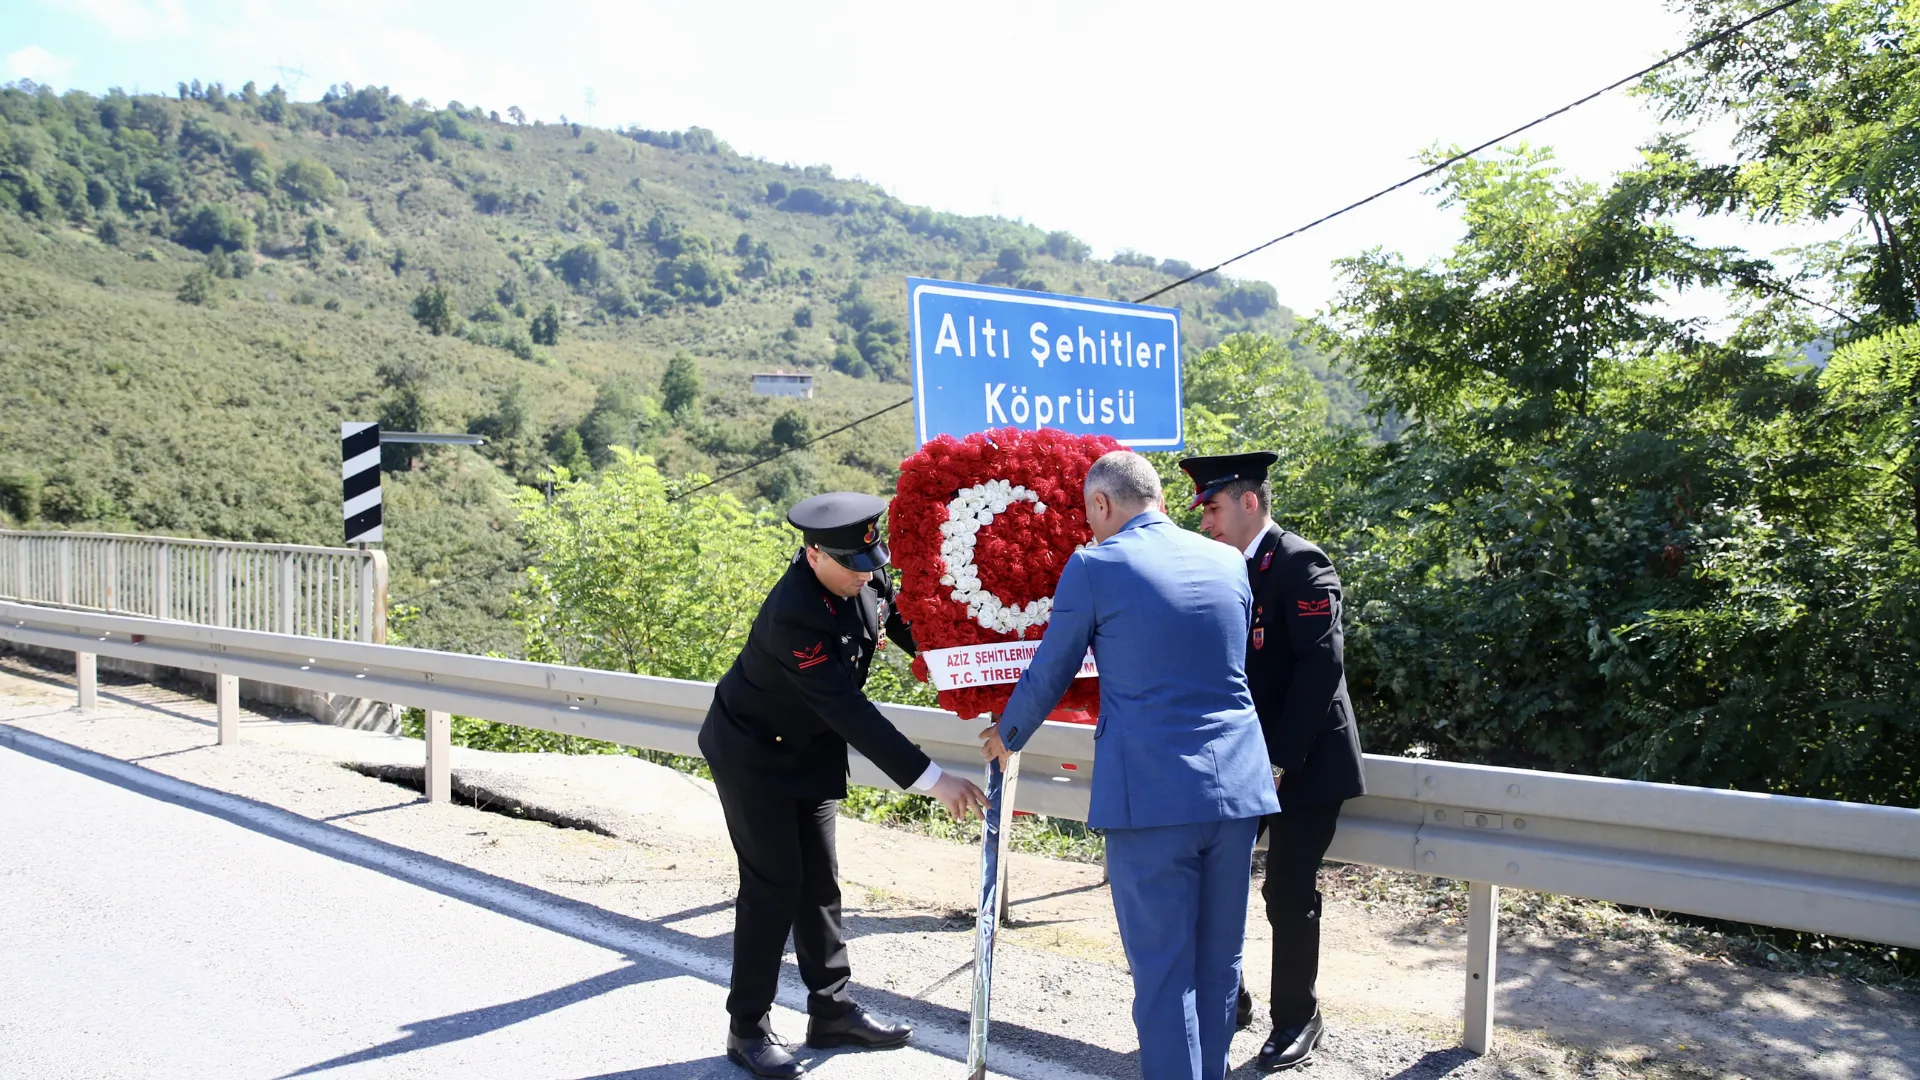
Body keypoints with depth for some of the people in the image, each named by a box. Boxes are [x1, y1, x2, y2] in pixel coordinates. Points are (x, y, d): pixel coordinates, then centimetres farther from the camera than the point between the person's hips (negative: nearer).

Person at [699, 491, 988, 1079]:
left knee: (820, 880, 11)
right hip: (753, 752, -7)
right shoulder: (794, 615, -36)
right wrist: (933, 779, -39)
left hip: (811, 749, 7)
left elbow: (909, 627, 3)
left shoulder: (868, 575, -14)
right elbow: (849, 711, -38)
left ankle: (832, 1010, 23)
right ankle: (748, 1028, 11)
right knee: (774, 883, -4)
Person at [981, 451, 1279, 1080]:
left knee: (1163, 969, 3)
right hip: (1237, 784, 6)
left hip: (1151, 791, -5)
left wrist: (1008, 735, 23)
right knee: (1218, 962, 17)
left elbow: (1048, 676, 4)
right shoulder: (1227, 561, 10)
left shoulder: (1094, 567, -5)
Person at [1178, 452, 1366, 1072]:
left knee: (1289, 894, 2)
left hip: (1301, 763, -7)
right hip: (1242, 760, 7)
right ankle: (1226, 999, 25)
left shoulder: (1300, 564, -14)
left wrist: (1281, 759, -22)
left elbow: (1321, 665, -21)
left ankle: (1297, 1021, 21)